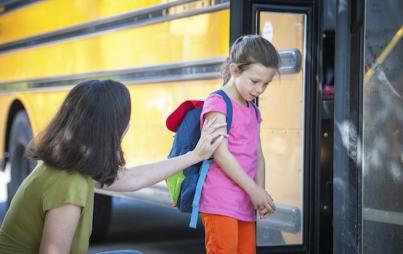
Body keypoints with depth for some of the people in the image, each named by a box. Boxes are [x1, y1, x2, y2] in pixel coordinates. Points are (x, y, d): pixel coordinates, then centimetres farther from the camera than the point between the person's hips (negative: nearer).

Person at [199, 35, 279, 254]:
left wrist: (260, 194, -1)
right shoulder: (217, 102, -7)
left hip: (245, 204, 8)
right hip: (220, 203, -8)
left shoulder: (253, 111, 17)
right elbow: (221, 154, -15)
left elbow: (258, 156, 15)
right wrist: (253, 190, -14)